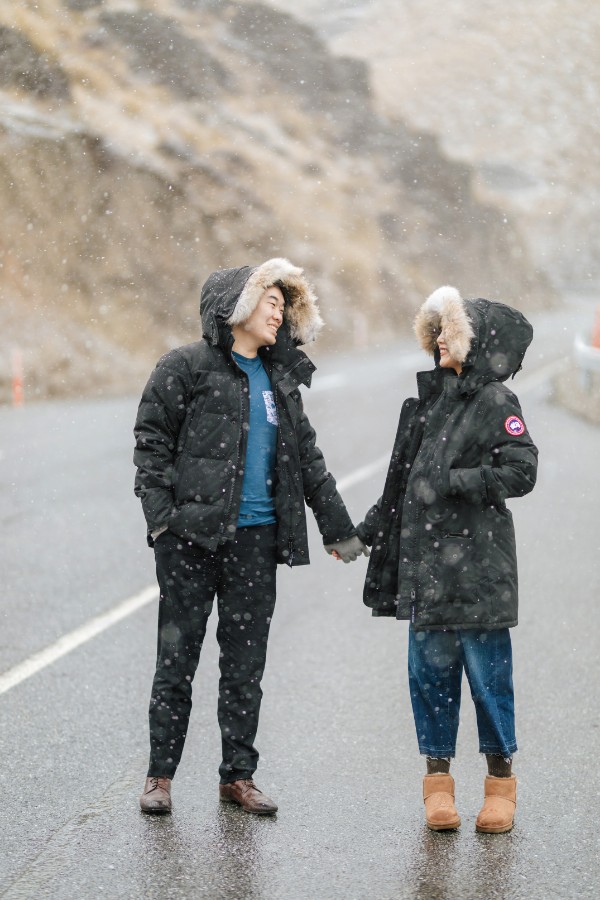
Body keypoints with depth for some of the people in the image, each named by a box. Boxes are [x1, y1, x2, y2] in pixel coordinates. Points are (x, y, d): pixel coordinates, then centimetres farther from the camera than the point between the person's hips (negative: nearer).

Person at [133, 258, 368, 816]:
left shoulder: (281, 379, 15)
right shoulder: (187, 367, -2)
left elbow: (308, 460, 21)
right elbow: (151, 439, -4)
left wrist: (338, 529, 20)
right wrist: (160, 513, -14)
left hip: (256, 537, 5)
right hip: (192, 534, -5)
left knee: (246, 662, 8)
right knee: (178, 655, 1)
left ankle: (238, 775, 16)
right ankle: (160, 775, 10)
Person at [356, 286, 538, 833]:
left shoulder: (496, 403, -6)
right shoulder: (430, 396, 14)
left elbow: (520, 471, -17)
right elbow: (403, 477, 21)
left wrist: (452, 483, -17)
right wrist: (370, 530, 24)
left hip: (476, 567, -6)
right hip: (424, 564, 6)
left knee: (487, 671, 0)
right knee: (429, 668, 6)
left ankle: (501, 778, 13)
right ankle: (438, 776, 15)